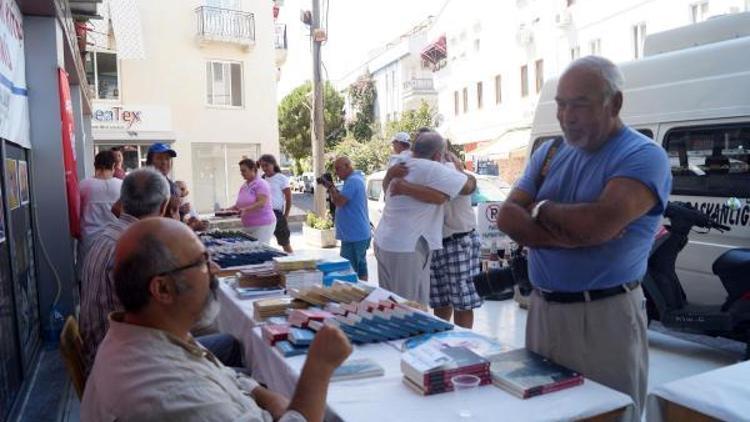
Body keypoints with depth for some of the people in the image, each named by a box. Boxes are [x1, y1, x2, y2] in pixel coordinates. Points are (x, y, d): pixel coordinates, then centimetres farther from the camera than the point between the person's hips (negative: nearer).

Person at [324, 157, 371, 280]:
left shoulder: (352, 181, -16)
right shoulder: (355, 179, 17)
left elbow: (338, 202, -20)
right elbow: (342, 199, 21)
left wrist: (330, 187, -5)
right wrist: (331, 188, 7)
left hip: (354, 236, -11)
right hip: (360, 234, 11)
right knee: (360, 268, 15)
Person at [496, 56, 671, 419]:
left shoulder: (643, 156, -10)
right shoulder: (548, 154, 9)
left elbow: (598, 223, -26)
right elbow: (507, 218, -1)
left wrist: (541, 209, -7)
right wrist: (570, 235, -17)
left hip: (605, 316, -6)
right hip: (543, 309, 6)